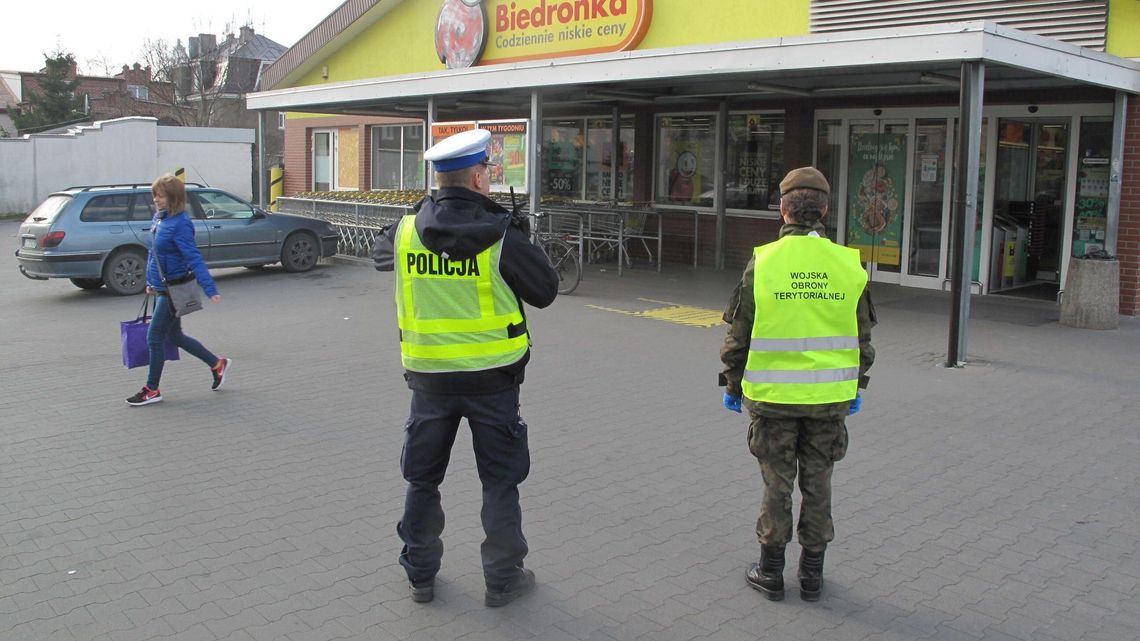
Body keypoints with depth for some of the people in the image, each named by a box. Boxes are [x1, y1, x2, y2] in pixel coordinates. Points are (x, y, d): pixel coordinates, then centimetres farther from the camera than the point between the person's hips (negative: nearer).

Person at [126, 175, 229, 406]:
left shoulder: (180, 224, -20)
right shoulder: (159, 218, 6)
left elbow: (194, 258, -26)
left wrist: (210, 289, -31)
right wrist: (151, 283, 20)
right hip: (162, 289, 9)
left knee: (155, 339, 0)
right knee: (174, 336, 19)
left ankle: (152, 390, 14)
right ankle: (218, 364, 31)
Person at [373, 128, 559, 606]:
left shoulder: (407, 231, -5)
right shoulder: (501, 237, -15)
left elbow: (380, 254, 19)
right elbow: (545, 291, -4)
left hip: (429, 377, 3)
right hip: (491, 376, -3)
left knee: (423, 477, 18)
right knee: (500, 480, 12)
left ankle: (420, 574, 28)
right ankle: (502, 578, 20)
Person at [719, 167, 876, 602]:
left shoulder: (763, 261, -10)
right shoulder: (848, 264, -3)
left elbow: (739, 334, -6)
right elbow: (862, 336, 5)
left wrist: (732, 385, 6)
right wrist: (856, 387, 16)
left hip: (773, 394, -2)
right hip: (829, 395, 2)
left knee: (777, 483, 9)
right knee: (817, 484, 13)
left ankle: (771, 571, 19)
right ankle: (812, 574, 22)